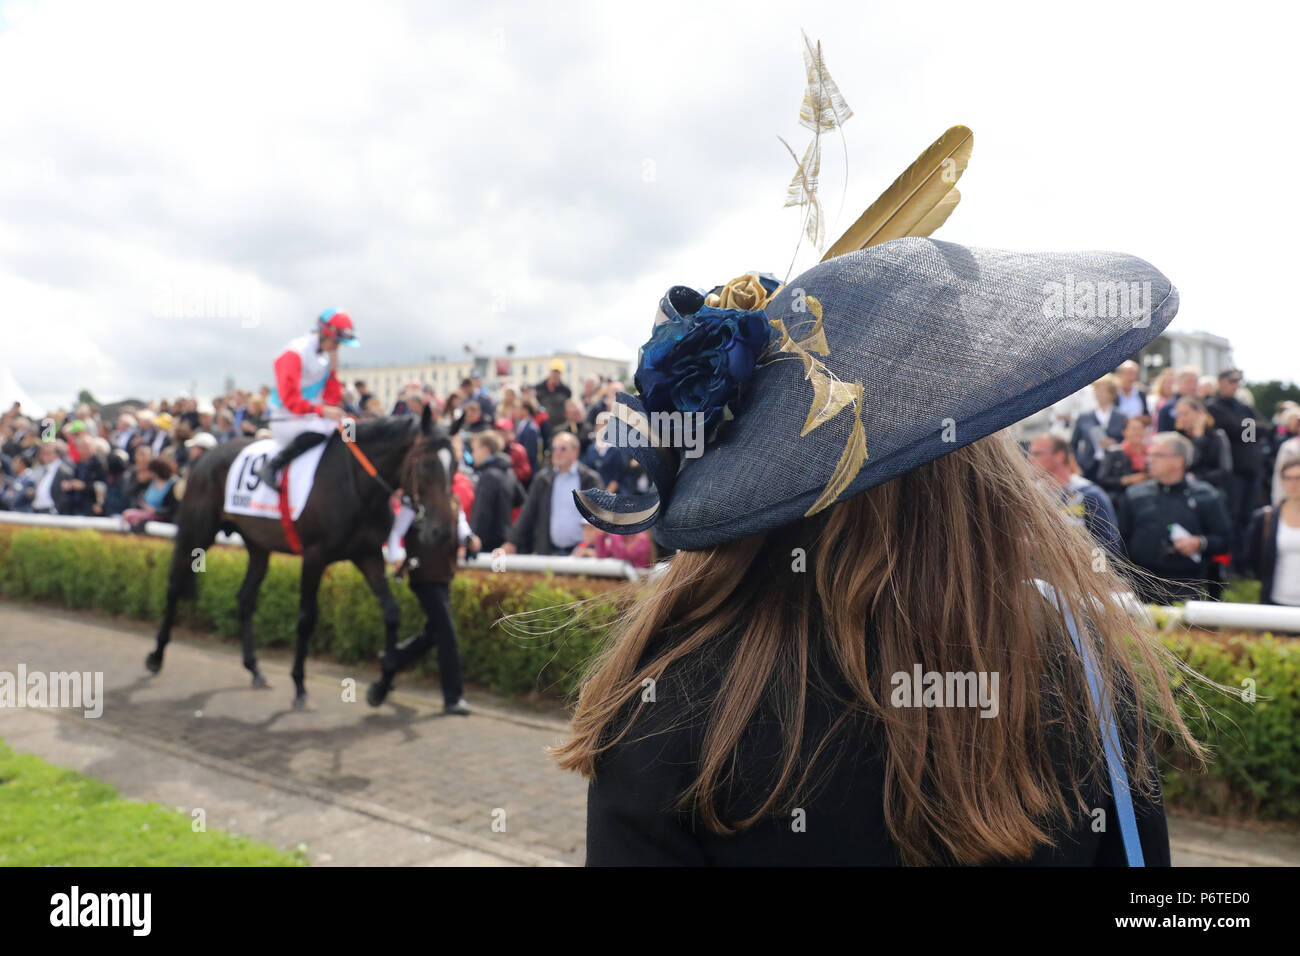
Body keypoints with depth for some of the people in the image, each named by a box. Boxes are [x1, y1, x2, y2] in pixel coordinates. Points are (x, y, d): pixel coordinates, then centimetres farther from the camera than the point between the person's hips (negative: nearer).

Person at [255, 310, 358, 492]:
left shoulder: (328, 354, 10)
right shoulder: (295, 353, -15)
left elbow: (331, 395, 16)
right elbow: (290, 398, -25)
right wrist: (322, 411, -33)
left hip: (315, 416, 8)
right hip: (287, 420, -8)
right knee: (316, 432, -36)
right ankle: (272, 466, -19)